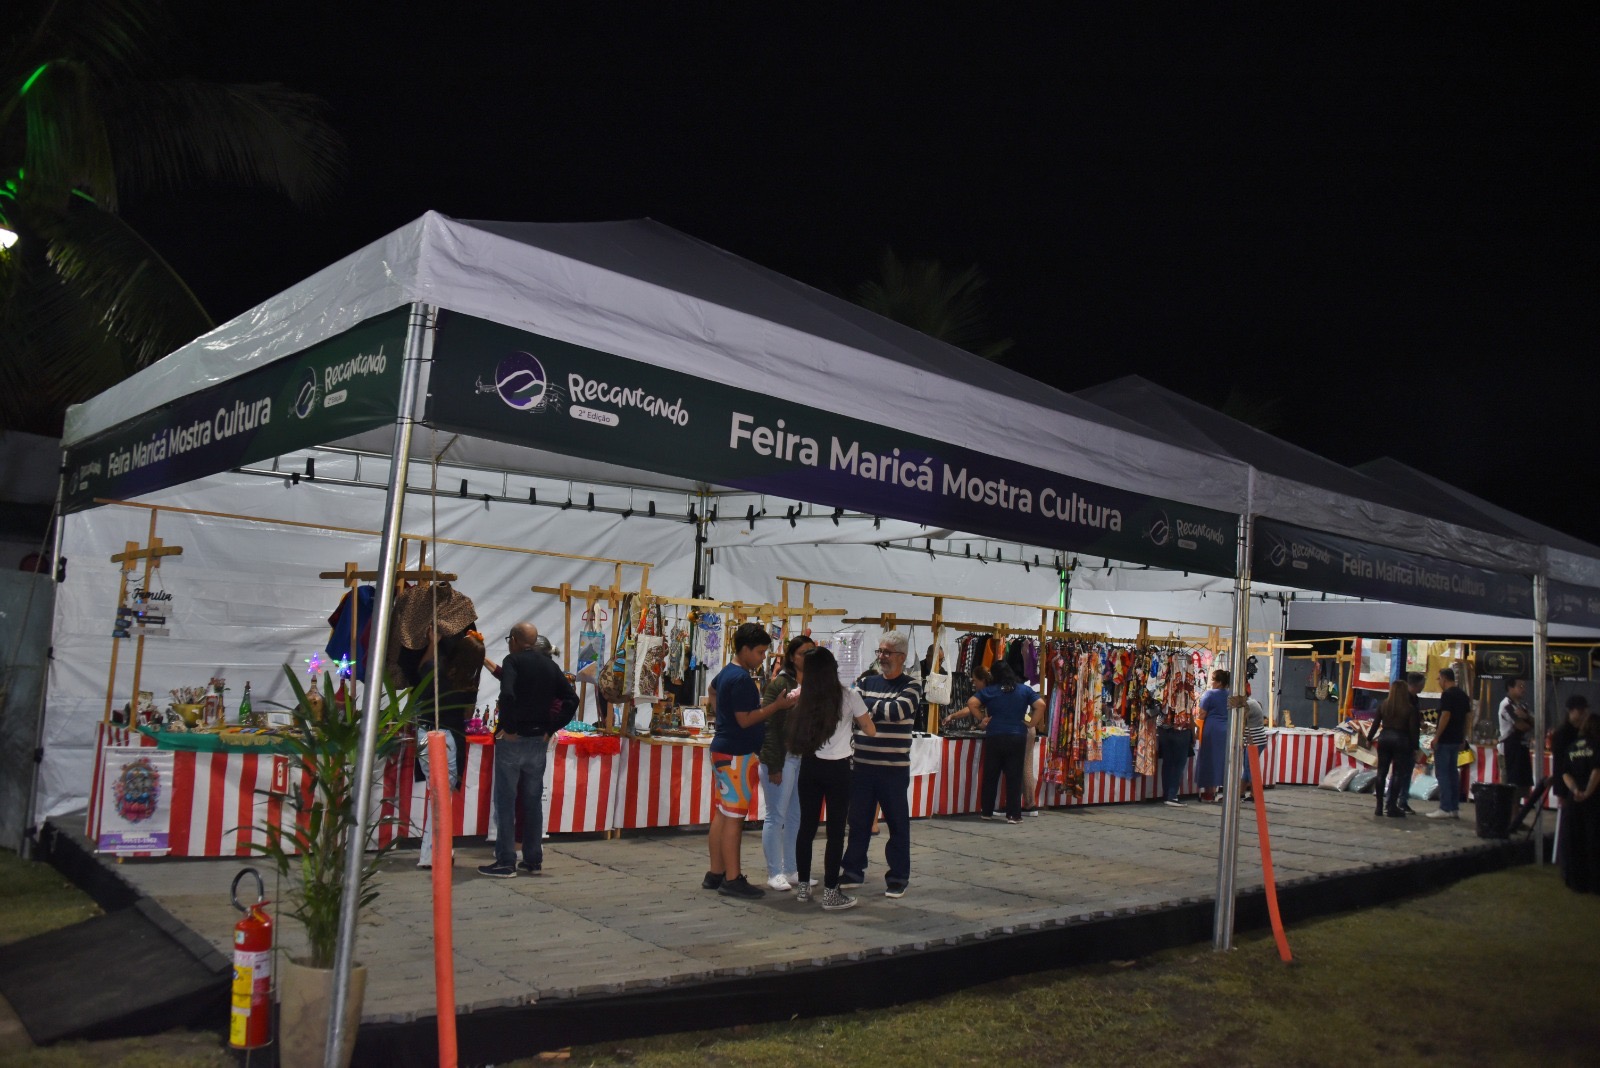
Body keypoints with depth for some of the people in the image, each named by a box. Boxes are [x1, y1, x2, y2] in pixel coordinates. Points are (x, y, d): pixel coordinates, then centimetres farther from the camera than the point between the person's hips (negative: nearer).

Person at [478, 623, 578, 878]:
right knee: (533, 801, 13)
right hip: (539, 741, 6)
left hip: (512, 740, -5)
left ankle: (506, 863, 2)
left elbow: (507, 694, -26)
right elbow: (571, 699, 4)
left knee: (505, 801, 1)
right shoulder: (550, 665, 8)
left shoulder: (513, 661, -9)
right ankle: (534, 860, 17)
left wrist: (508, 728, -16)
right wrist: (551, 728, 5)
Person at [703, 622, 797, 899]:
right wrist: (777, 705, -17)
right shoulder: (742, 679, -19)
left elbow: (713, 688, 35)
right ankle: (733, 879, -1)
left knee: (722, 814, 13)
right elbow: (745, 719, -21)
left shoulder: (727, 672, 13)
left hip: (723, 749, 10)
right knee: (734, 817, -6)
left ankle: (715, 873, 19)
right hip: (738, 754, -10)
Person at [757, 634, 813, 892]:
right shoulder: (779, 683, -8)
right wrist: (773, 765, -14)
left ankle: (792, 869, 21)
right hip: (783, 758, -6)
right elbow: (769, 726, -11)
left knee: (798, 817, 11)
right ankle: (774, 872, 10)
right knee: (776, 816, 2)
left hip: (805, 758, 6)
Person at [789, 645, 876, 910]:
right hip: (837, 769, -4)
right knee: (835, 831, 3)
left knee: (807, 826, 12)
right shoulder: (849, 697, -8)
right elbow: (871, 732, 1)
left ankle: (803, 886, 21)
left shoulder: (803, 698, -2)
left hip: (809, 767, 4)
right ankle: (830, 893, 5)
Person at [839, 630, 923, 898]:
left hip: (894, 768, -4)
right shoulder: (867, 682, 11)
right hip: (862, 765, 4)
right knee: (858, 821, 11)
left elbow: (898, 710, -19)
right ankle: (853, 871, 24)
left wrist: (865, 704, -10)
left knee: (897, 823, 4)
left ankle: (898, 877, 15)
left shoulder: (911, 686, -2)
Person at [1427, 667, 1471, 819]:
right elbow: (1468, 716, 15)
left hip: (1445, 740, -9)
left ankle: (1445, 808, -6)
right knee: (1453, 772, 14)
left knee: (1442, 773, -5)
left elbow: (1445, 715, -20)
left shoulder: (1447, 694, -15)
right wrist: (1463, 737, 20)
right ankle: (1455, 808, 16)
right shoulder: (1463, 695, 12)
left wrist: (1436, 736, -16)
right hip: (1457, 739, 9)